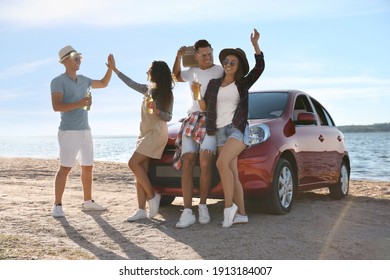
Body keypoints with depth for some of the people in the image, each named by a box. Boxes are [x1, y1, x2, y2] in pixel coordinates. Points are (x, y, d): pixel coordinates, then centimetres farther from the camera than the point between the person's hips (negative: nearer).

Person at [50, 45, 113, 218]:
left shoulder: (83, 80, 13)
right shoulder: (58, 81, -9)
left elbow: (104, 84, 27)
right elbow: (56, 106, -20)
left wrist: (111, 68, 12)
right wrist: (78, 104, -32)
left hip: (85, 131, 7)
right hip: (69, 132, -7)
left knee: (88, 167, 11)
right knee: (65, 168, -11)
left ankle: (88, 202, 20)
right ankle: (57, 206, -7)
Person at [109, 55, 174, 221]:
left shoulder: (166, 94, -5)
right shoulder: (149, 89, 16)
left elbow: (168, 117, -7)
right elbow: (132, 84, 23)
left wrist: (156, 110, -26)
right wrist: (114, 69, 25)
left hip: (156, 134, -7)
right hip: (146, 133, 8)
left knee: (134, 163, -19)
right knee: (141, 171, -3)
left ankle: (152, 196, -9)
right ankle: (141, 210, -6)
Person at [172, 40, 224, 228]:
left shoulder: (220, 71, 4)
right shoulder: (192, 72, 20)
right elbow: (177, 76, 39)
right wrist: (178, 58, 26)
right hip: (192, 120, 4)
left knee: (205, 162, -23)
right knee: (187, 163, -11)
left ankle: (203, 206, -7)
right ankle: (187, 212, -14)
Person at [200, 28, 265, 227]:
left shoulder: (243, 84, 5)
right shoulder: (214, 84, 14)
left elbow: (259, 67, -10)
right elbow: (204, 107, 14)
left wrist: (255, 44, -19)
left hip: (238, 129, -5)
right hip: (220, 132, 5)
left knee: (222, 163, -25)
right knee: (232, 174, 1)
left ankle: (229, 206, -17)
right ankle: (241, 213, 4)